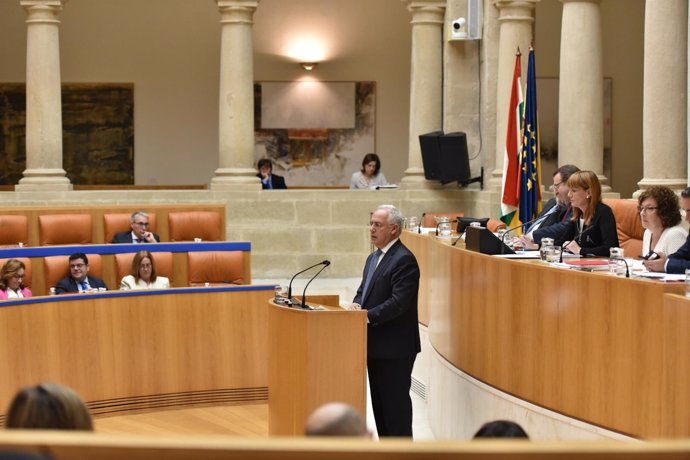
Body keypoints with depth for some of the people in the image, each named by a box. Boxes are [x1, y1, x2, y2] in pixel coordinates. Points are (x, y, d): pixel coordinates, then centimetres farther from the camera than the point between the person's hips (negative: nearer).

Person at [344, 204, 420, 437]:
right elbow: (364, 290, 19)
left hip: (395, 347, -10)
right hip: (376, 345, 10)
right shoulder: (373, 258, 16)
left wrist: (368, 315, -22)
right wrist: (356, 304, -2)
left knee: (396, 402, -4)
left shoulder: (404, 260, -15)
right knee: (379, 402, 14)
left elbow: (399, 302, -22)